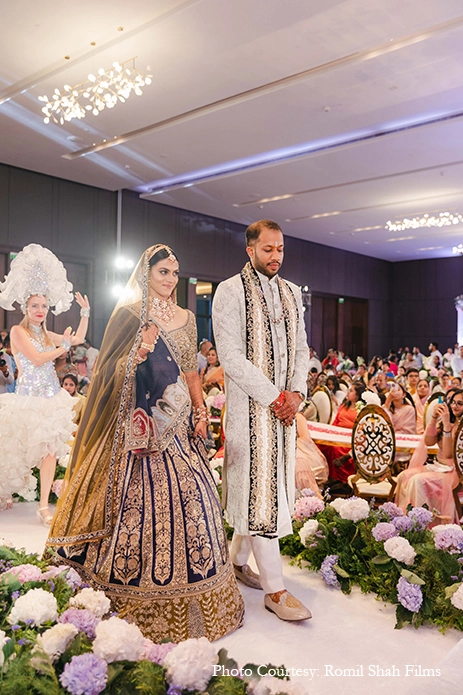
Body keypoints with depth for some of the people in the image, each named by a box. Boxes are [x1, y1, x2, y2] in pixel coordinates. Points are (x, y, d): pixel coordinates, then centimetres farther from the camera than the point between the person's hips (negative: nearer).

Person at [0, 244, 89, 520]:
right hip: (28, 399, -5)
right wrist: (64, 346, -8)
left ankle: (44, 506, 7)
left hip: (51, 398, 5)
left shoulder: (46, 334, 11)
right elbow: (37, 359, -17)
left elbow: (79, 338, 20)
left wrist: (85, 312, 15)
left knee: (50, 449, 1)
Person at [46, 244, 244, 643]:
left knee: (188, 493, 3)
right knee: (143, 496, -3)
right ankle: (142, 598, 14)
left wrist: (201, 409, 5)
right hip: (142, 422, -4)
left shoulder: (186, 319, 13)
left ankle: (189, 591, 20)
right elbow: (112, 371, -3)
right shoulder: (129, 314, -1)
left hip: (179, 421, 5)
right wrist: (139, 353, -20)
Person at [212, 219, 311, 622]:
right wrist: (273, 397, -13)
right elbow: (231, 356, -13)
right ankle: (275, 590, 5)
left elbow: (301, 348, 14)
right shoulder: (230, 292, -6)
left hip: (284, 406, 6)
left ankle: (238, 561, 32)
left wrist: (296, 392, -2)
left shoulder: (292, 293, 14)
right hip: (249, 405, -6)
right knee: (259, 488, -4)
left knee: (258, 487, 13)